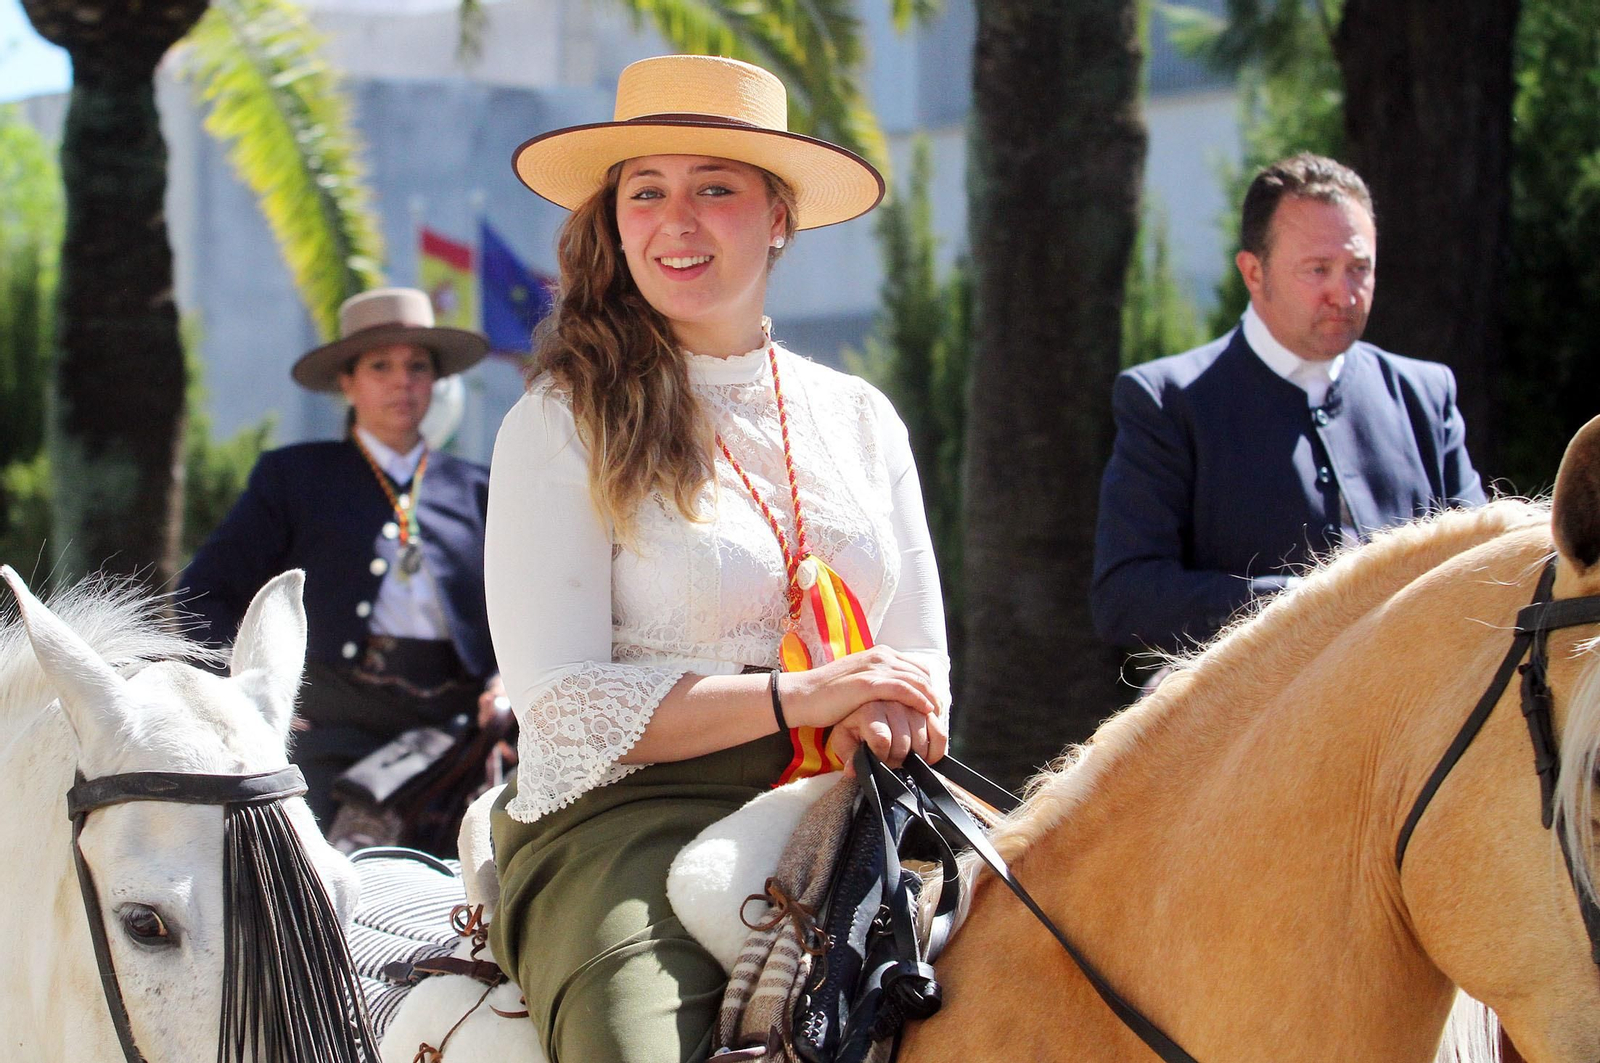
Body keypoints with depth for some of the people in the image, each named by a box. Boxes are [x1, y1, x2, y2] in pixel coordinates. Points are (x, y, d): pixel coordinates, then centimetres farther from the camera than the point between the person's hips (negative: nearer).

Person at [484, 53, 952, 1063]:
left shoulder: (861, 419, 17)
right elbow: (562, 704, -6)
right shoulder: (561, 428, 1)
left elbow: (921, 667, 18)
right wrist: (797, 696, -14)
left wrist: (883, 721, -7)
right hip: (630, 819, -4)